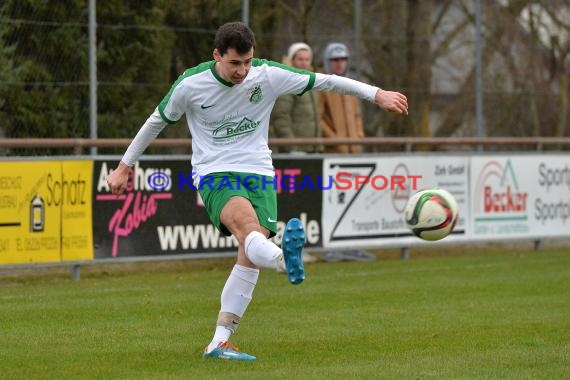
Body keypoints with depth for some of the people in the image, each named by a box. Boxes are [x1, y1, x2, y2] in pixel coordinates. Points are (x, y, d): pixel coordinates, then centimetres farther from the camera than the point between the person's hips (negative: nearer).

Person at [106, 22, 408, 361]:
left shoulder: (268, 75, -7)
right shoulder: (190, 85, -9)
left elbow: (325, 81, 0)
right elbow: (156, 122, 6)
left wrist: (376, 94, -1)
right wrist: (125, 167, 13)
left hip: (258, 171, 3)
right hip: (214, 173, -3)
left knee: (251, 256, -10)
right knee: (246, 222, -34)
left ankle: (220, 343, -5)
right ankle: (286, 260, -68)